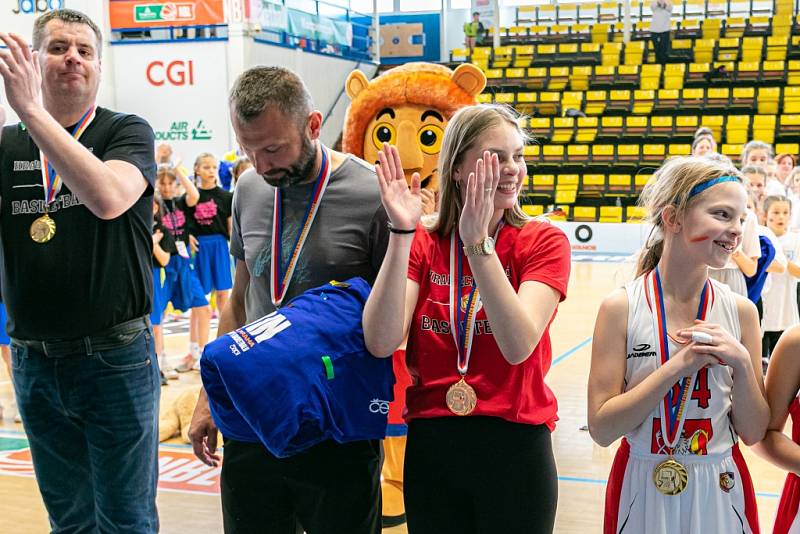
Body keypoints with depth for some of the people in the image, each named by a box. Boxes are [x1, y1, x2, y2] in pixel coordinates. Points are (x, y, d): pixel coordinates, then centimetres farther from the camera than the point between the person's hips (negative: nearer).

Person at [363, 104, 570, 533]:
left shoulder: (543, 242, -5)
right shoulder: (423, 245, 1)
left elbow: (518, 346, -20)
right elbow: (381, 343, -14)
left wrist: (478, 243, -26)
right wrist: (402, 234, -20)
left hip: (514, 448, -2)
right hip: (431, 447, 2)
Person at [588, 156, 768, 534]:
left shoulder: (741, 312, -5)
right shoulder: (621, 308, -13)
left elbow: (753, 433, -1)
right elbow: (601, 428, -15)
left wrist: (742, 364, -17)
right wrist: (679, 365, -20)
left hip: (720, 490, 2)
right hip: (642, 489, -2)